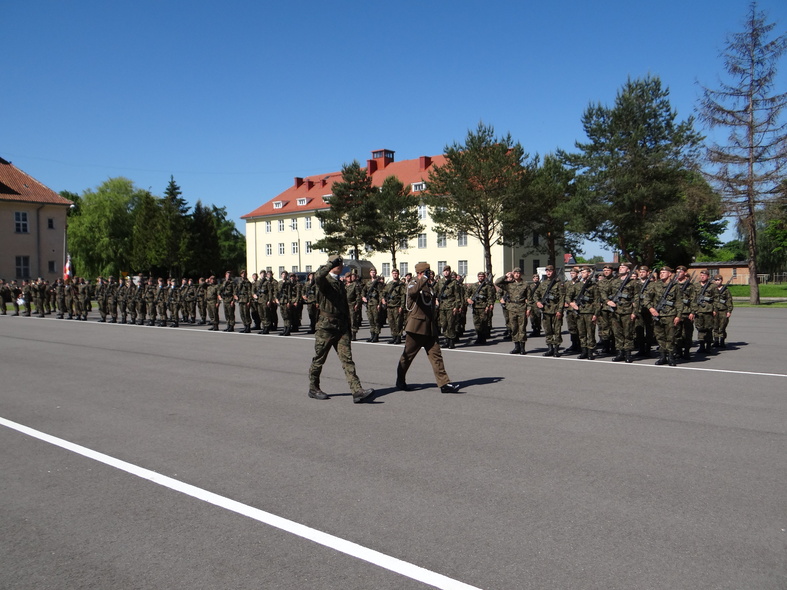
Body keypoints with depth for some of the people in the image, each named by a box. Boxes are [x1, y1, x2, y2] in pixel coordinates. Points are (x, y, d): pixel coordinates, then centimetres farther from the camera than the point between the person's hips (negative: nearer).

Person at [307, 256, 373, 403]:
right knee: (319, 359, 6)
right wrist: (332, 263, -26)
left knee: (347, 359, -4)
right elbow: (318, 276, -31)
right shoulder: (324, 281, -3)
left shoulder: (340, 284, 19)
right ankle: (313, 389, 22)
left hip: (341, 326, 6)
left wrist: (348, 327, 21)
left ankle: (357, 391, -12)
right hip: (326, 326, -6)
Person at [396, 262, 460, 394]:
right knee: (408, 355, 3)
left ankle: (444, 383, -3)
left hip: (430, 328, 6)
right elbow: (412, 292, -31)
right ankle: (400, 381, 19)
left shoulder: (430, 286, 17)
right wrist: (424, 278, -30)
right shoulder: (412, 284, -3)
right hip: (416, 327, -6)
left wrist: (436, 327, 22)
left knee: (436, 355, -1)